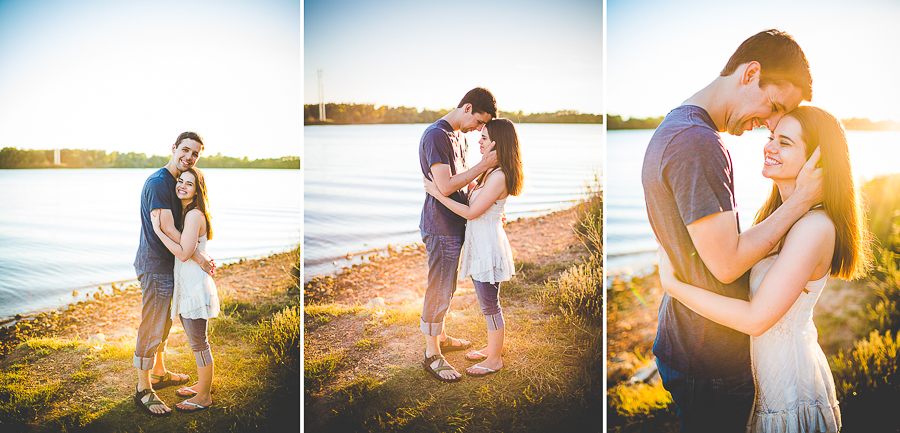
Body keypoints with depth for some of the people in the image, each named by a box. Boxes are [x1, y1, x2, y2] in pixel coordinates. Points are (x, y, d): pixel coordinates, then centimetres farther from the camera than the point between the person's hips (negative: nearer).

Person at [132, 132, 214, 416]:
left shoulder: (176, 181, 13)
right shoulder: (158, 182, -18)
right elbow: (167, 228, -22)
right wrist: (199, 258, -18)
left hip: (168, 264, 10)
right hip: (155, 265, -10)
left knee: (163, 323, 22)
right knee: (151, 328, -2)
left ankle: (159, 373, 38)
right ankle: (143, 390, 9)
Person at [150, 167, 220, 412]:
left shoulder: (194, 215, -17)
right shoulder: (183, 212, 12)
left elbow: (183, 253, -22)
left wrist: (158, 230, -20)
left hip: (195, 286, -10)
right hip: (185, 285, 10)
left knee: (199, 343, 1)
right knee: (196, 342, 21)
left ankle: (204, 397, 13)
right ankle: (201, 385, 36)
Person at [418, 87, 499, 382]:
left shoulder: (459, 137, 12)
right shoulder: (436, 135, -18)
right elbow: (446, 186, -25)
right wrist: (483, 165, -21)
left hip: (454, 225, 9)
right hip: (441, 227, -9)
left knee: (446, 289, 21)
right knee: (439, 291, 0)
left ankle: (440, 338, 37)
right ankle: (432, 356, 12)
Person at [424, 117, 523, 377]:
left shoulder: (498, 177, -22)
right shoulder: (491, 171, 9)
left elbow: (471, 212, -22)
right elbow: (475, 197, 22)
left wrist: (437, 193, -17)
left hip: (489, 246, -10)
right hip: (479, 244, 10)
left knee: (490, 305, 3)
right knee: (487, 303, 21)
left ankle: (495, 360, 18)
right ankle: (492, 348, 37)